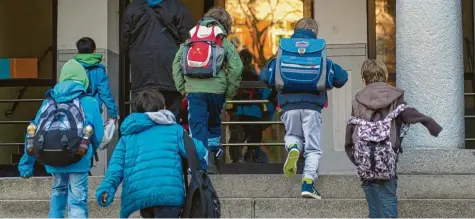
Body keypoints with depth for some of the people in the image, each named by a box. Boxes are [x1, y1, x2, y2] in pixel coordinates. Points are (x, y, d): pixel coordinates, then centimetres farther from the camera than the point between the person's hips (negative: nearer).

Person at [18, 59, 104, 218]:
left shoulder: (49, 102, 8)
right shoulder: (90, 103, -1)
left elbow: (34, 133, 6)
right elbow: (98, 135, -2)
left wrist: (26, 164, 12)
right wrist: (90, 152, 21)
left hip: (53, 160, 3)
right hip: (78, 160, -3)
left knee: (58, 190, 28)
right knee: (77, 202, 0)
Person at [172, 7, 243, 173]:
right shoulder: (224, 43, 6)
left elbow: (177, 63, 10)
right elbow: (236, 68, -4)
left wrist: (181, 87, 13)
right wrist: (230, 91, 6)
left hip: (194, 89, 0)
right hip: (217, 89, 0)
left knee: (197, 126, 1)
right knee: (214, 122, 22)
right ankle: (214, 152, 20)